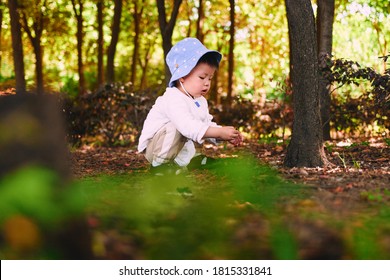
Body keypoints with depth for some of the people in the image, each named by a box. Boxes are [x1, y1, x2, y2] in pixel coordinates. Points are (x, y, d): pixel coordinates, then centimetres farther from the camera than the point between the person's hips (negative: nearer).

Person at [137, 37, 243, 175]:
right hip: (154, 147, -9)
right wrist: (219, 133, -41)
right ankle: (161, 165, -21)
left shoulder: (200, 101, 6)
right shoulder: (174, 99, -26)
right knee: (176, 128, -32)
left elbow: (208, 125, 4)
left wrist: (227, 135, -16)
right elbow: (187, 126, -39)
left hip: (179, 147, 9)